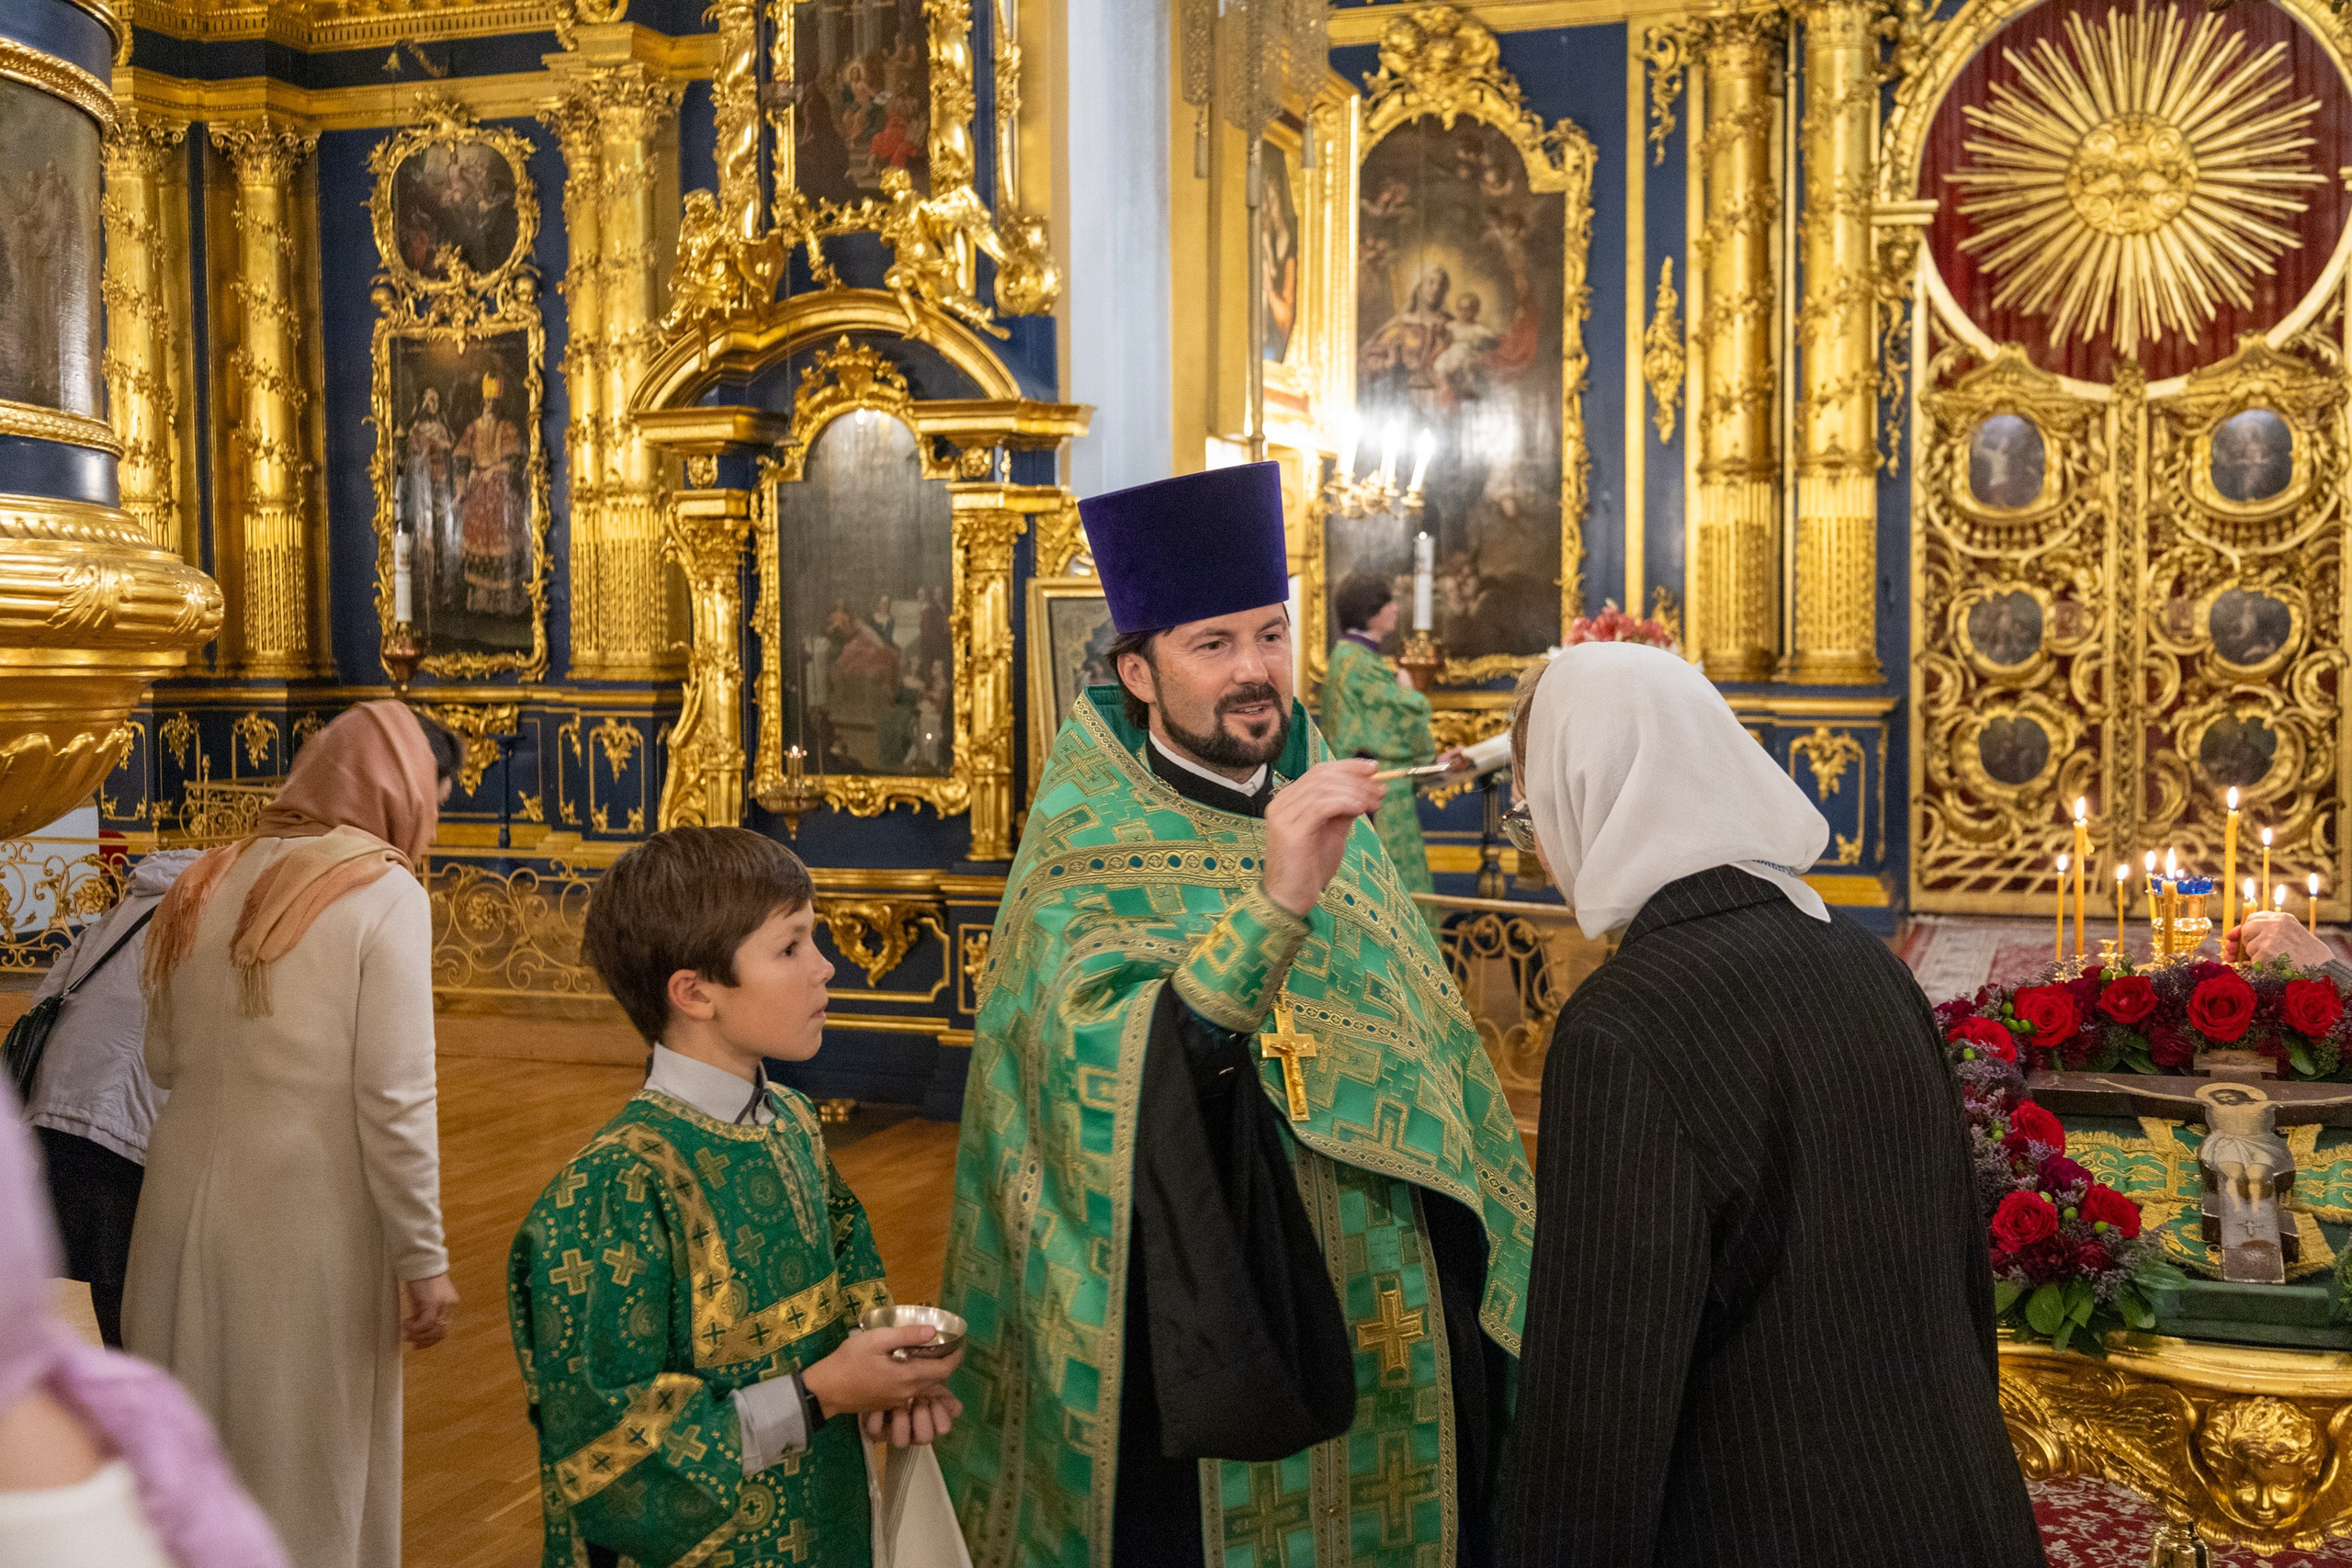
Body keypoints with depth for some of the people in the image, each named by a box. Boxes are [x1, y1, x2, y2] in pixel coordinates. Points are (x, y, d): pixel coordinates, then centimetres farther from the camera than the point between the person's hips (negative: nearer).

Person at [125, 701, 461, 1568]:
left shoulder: (210, 882, 7)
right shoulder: (384, 893, -10)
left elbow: (164, 1060, 13)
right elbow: (394, 1098, -15)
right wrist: (424, 1259, -9)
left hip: (187, 1203, 6)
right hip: (305, 1221, -5)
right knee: (305, 1466, 9)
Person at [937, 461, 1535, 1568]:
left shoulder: (1320, 809, 5)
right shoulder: (1088, 865, -13)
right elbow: (1117, 1091, -31)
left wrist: (1498, 1260, 15)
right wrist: (1273, 903, -41)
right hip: (1224, 1345, -5)